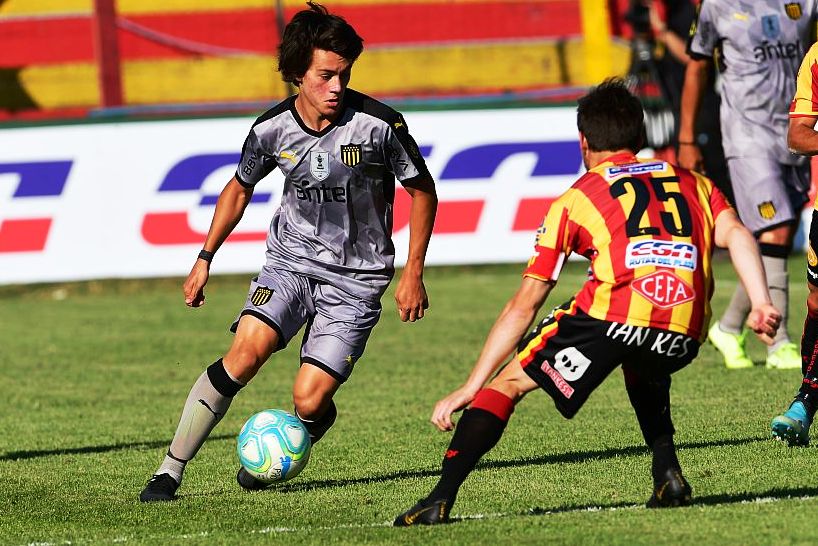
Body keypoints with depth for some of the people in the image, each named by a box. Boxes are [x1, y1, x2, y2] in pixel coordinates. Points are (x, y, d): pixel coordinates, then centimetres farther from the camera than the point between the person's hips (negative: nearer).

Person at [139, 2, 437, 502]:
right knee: (245, 352, -23)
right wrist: (205, 259, 12)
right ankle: (171, 470, -15)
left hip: (357, 277, -2)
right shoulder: (272, 130, -6)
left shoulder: (380, 124, -15)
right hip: (291, 259, 2)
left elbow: (422, 190, 0)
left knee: (309, 400, -15)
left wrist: (413, 272, -3)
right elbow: (240, 189, 14)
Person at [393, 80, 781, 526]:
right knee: (644, 370, 39)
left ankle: (441, 498, 1)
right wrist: (761, 305, -4)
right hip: (684, 337, 4)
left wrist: (470, 388, 20)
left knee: (509, 382, 14)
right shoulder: (692, 183, 28)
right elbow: (735, 234, 7)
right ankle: (667, 475, 21)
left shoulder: (576, 199, 20)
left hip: (611, 317, -4)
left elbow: (524, 305, 17)